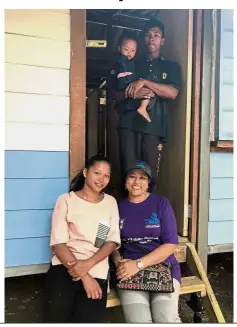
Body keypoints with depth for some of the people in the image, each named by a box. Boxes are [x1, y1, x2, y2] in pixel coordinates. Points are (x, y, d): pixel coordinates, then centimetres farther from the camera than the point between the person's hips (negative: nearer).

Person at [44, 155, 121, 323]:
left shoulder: (111, 202, 11)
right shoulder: (66, 200, 2)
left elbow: (113, 242, 4)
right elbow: (58, 243, -6)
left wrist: (88, 264, -12)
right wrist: (84, 276, -14)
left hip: (97, 271, 2)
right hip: (64, 266, -1)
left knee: (87, 318, -12)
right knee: (57, 317, -14)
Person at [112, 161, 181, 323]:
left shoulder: (161, 203, 0)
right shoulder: (119, 206, 7)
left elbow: (171, 244, -5)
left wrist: (139, 264, -14)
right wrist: (118, 261, -8)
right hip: (130, 270, 1)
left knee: (167, 319, -23)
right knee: (137, 320, -23)